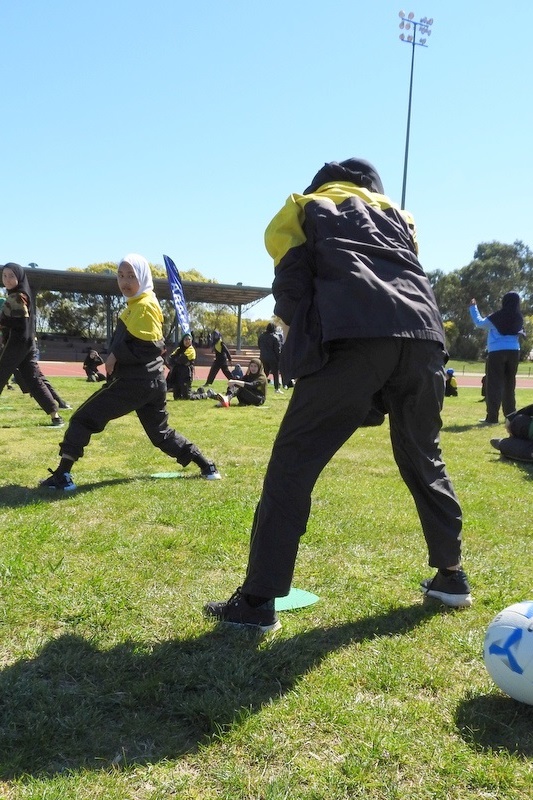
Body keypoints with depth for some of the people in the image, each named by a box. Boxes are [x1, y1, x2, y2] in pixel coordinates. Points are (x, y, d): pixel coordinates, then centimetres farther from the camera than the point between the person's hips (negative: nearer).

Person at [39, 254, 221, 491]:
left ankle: (62, 475, -3)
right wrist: (117, 356, 5)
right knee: (161, 434, 21)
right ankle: (207, 466, 24)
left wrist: (116, 355, -17)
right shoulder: (138, 304, 17)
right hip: (151, 380, 10)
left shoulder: (143, 305, -12)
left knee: (83, 418, -5)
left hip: (135, 381, -10)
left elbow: (150, 347, -22)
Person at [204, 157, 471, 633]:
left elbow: (291, 287, 11)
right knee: (424, 461, 22)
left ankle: (258, 602, 1)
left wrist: (307, 344, 21)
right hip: (422, 333, 5)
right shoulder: (396, 212, 37)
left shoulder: (305, 207, 26)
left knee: (292, 466, 0)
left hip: (353, 336, -5)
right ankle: (452, 576, 31)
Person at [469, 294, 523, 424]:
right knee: (509, 385, 13)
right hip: (513, 352, 4)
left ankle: (492, 417, -11)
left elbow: (479, 323, 5)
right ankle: (510, 415, 16)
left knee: (494, 385, -5)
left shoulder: (497, 316, -8)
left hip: (497, 352, -4)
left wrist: (473, 307, 15)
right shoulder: (519, 318, 4)